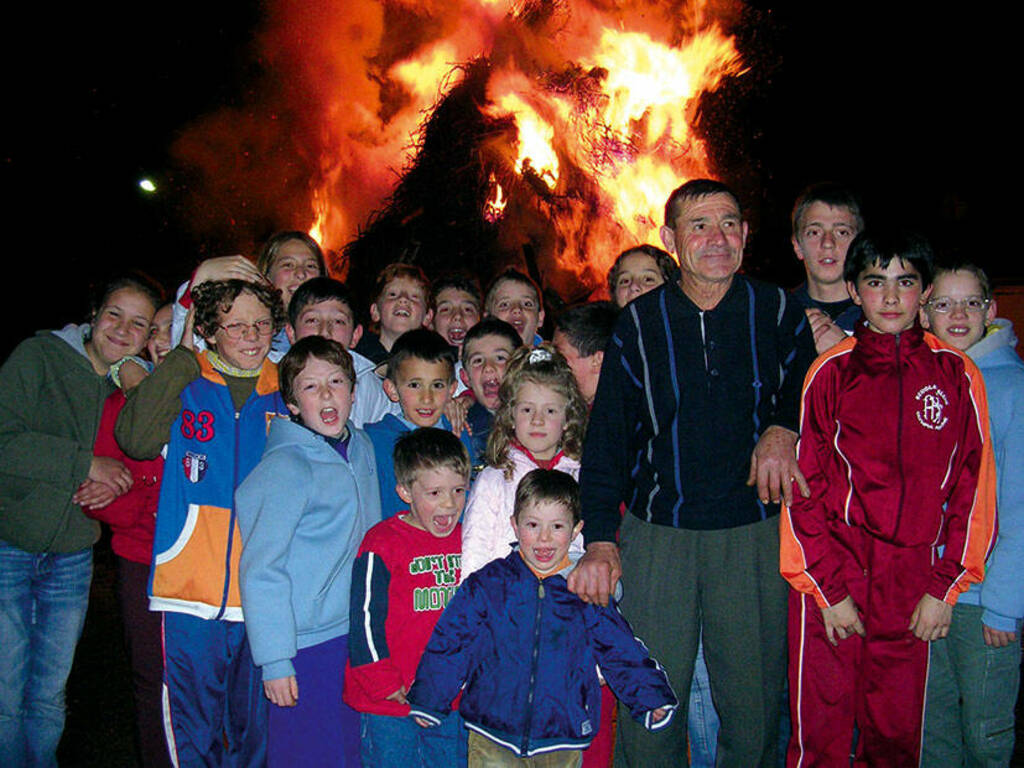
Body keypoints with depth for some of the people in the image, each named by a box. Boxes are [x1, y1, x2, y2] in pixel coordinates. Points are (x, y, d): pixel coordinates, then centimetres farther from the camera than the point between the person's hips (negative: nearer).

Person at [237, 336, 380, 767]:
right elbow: (261, 570, -17)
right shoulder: (286, 467, -17)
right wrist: (274, 661, -18)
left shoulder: (362, 448, 4)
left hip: (359, 635, 7)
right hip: (307, 643, -6)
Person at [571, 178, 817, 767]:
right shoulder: (638, 324, 4)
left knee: (754, 701, 7)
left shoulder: (777, 312, 4)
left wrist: (783, 428, -5)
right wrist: (600, 538, -5)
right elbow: (608, 436, 4)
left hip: (753, 529, 1)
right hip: (658, 530, 0)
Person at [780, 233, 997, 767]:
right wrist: (829, 588, -6)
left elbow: (973, 484, 5)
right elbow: (804, 485, -1)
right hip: (831, 578, -1)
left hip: (912, 585, 2)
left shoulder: (956, 375, 4)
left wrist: (945, 587, 0)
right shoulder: (830, 371, 0)